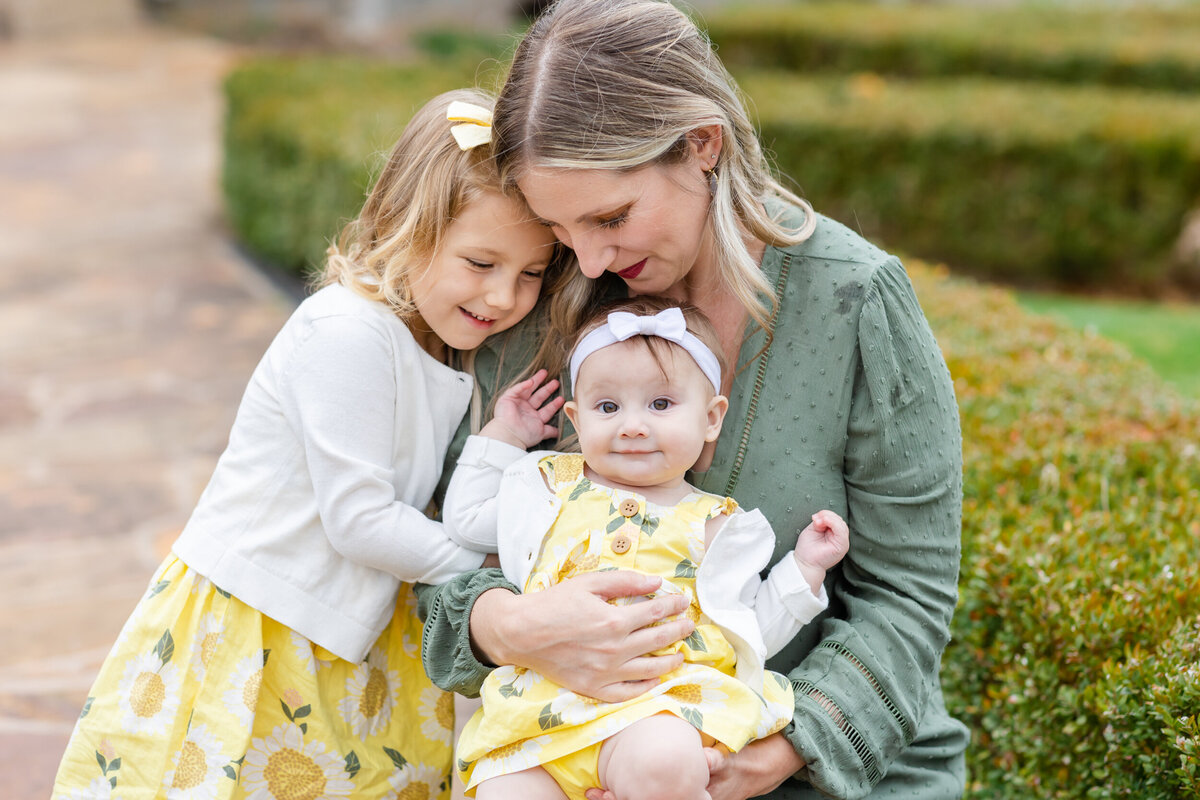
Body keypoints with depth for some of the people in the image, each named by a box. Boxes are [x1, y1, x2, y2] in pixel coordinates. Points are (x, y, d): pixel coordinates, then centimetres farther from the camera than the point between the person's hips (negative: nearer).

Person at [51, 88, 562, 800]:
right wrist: (491, 556, -15)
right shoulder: (349, 333, -24)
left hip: (344, 629, 8)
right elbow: (359, 520, -24)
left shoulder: (453, 337, 3)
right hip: (244, 641, -8)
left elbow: (421, 507, 2)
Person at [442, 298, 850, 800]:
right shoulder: (551, 485, 21)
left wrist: (804, 570, 7)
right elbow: (464, 521, 32)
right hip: (535, 703, 3)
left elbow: (745, 635, 16)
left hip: (657, 704, -2)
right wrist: (502, 436, 29)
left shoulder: (713, 526, 14)